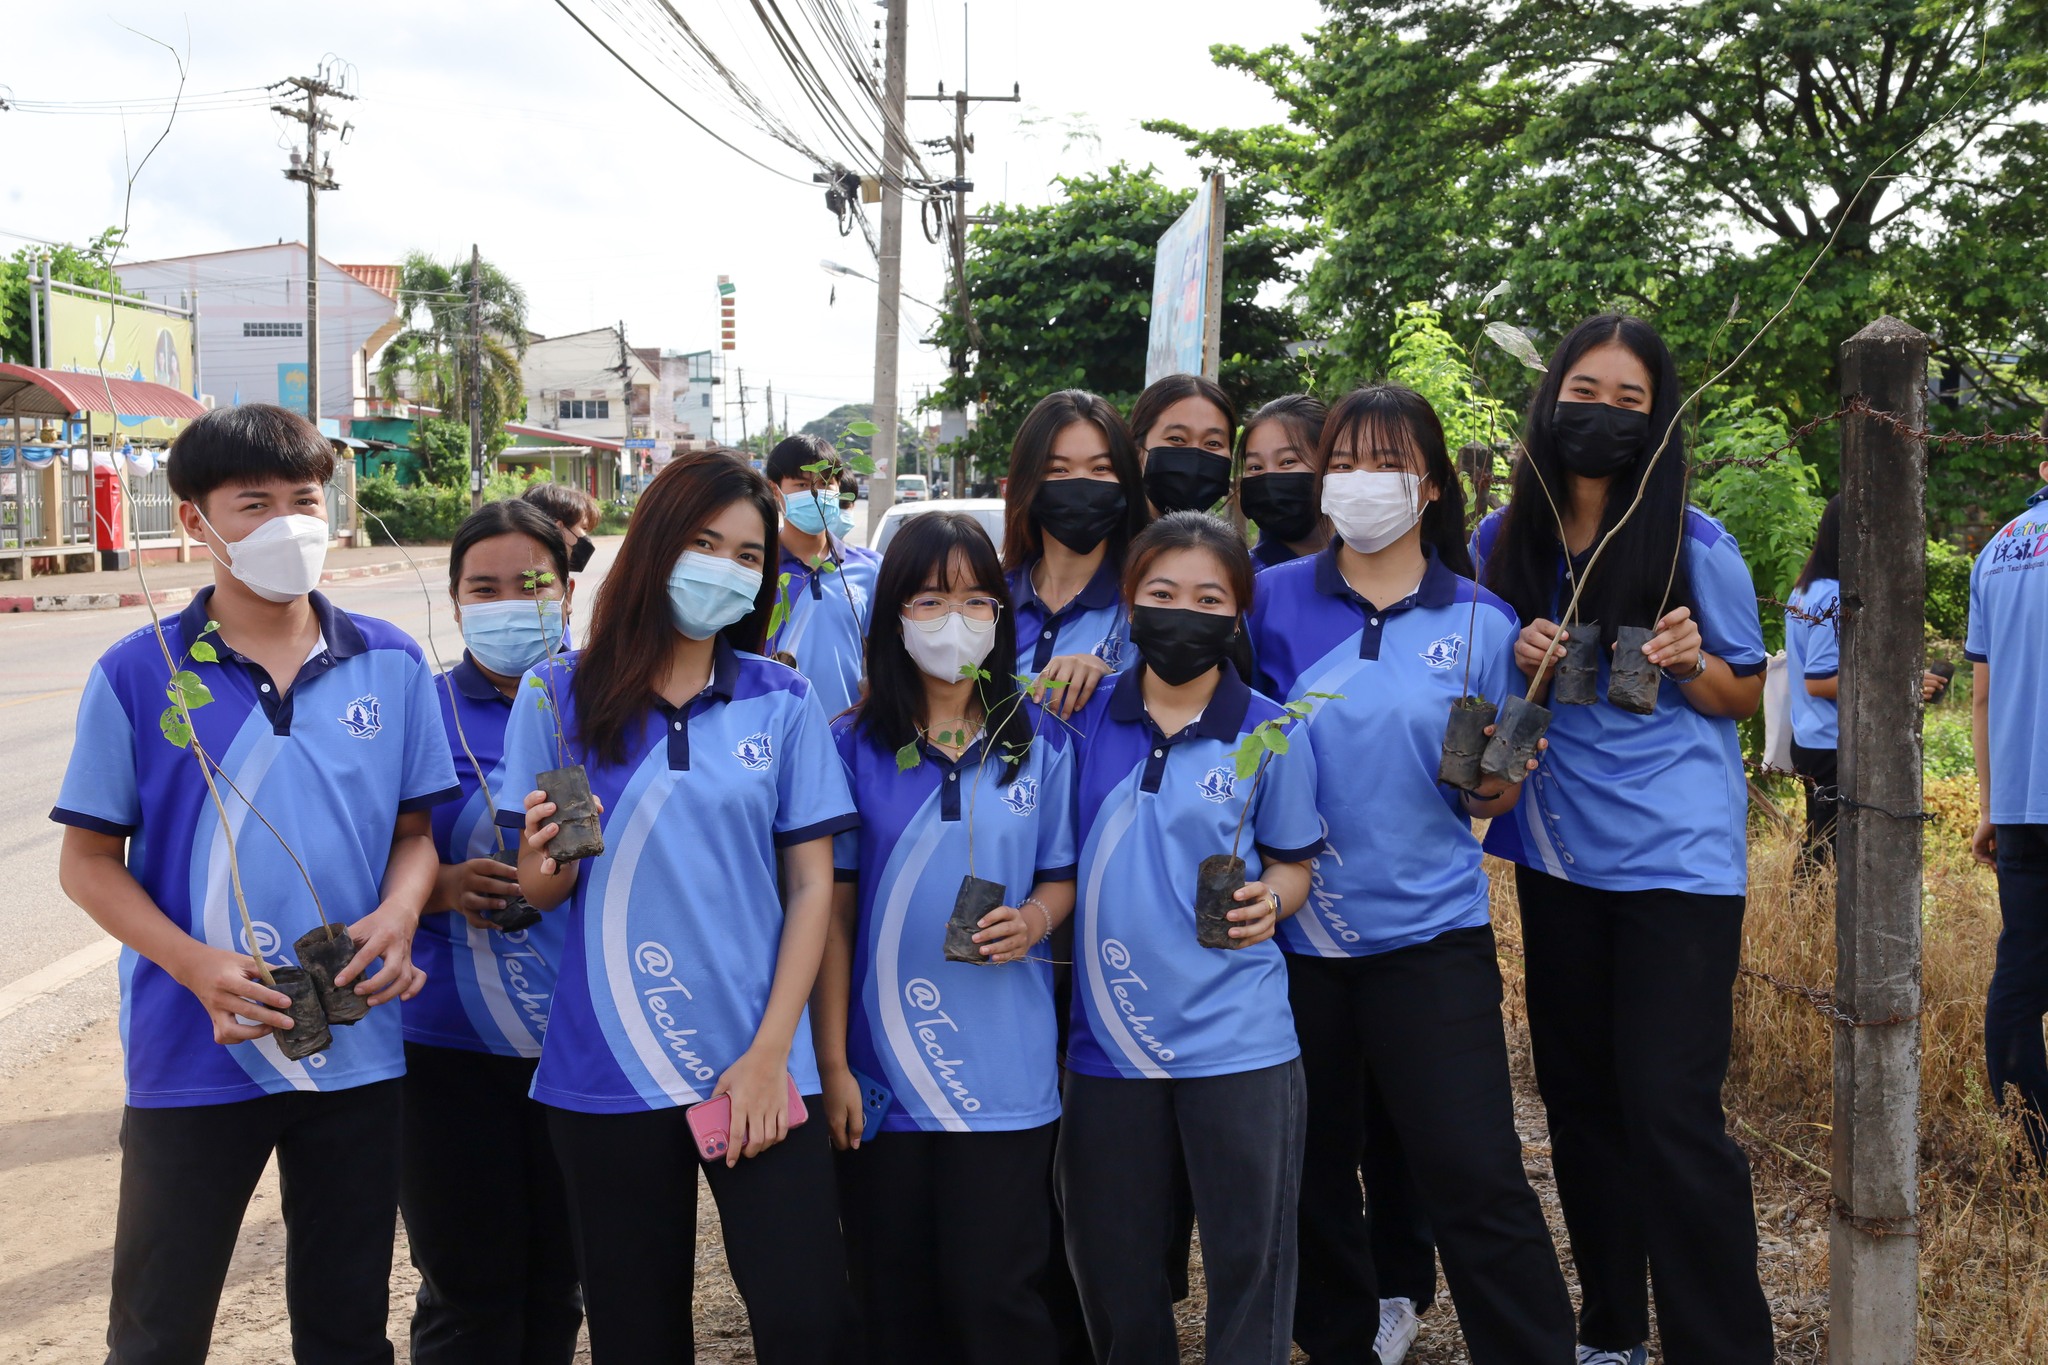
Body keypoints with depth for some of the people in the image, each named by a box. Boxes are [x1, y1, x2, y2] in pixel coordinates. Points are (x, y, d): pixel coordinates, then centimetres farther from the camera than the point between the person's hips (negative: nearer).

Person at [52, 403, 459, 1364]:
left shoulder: (390, 665, 1)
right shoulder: (139, 673, -6)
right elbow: (89, 861, -2)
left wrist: (399, 914, -14)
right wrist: (198, 966, -17)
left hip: (359, 1049, 2)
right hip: (194, 1056, -2)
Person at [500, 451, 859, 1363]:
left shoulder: (783, 703, 2)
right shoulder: (560, 695, 0)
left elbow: (811, 884, 1)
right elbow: (538, 890, 3)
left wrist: (770, 1054, -7)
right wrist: (546, 859, -21)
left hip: (755, 1062, 0)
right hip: (606, 1071, 0)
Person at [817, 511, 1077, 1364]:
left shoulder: (1040, 745, 2)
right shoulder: (855, 746, -2)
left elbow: (1062, 877, 10)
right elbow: (834, 908, 0)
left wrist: (1036, 918, -13)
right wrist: (831, 1061, -3)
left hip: (1005, 1073, 0)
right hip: (883, 1073, 0)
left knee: (993, 1293, 3)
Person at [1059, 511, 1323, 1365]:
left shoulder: (1272, 735, -3)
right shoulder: (1084, 719, 2)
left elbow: (1292, 864, 5)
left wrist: (1268, 899, -14)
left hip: (1236, 1038, -2)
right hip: (1107, 1036, 2)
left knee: (1250, 1263, 5)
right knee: (1113, 1268, 14)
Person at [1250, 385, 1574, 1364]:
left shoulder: (1479, 622, 3)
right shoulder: (1270, 601, 2)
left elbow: (1487, 796, 7)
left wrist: (1495, 778, -15)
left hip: (1431, 931, -1)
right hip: (1294, 936, 1)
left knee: (1475, 1180, -6)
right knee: (1312, 1171, 12)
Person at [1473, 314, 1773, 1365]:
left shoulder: (1696, 545, -7)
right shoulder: (1500, 542, 2)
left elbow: (1743, 695, 3)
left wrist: (1692, 662, -19)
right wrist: (1515, 665, -10)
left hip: (1677, 855, -4)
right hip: (1557, 858, 4)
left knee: (1672, 1112, -9)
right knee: (1578, 1095, 14)